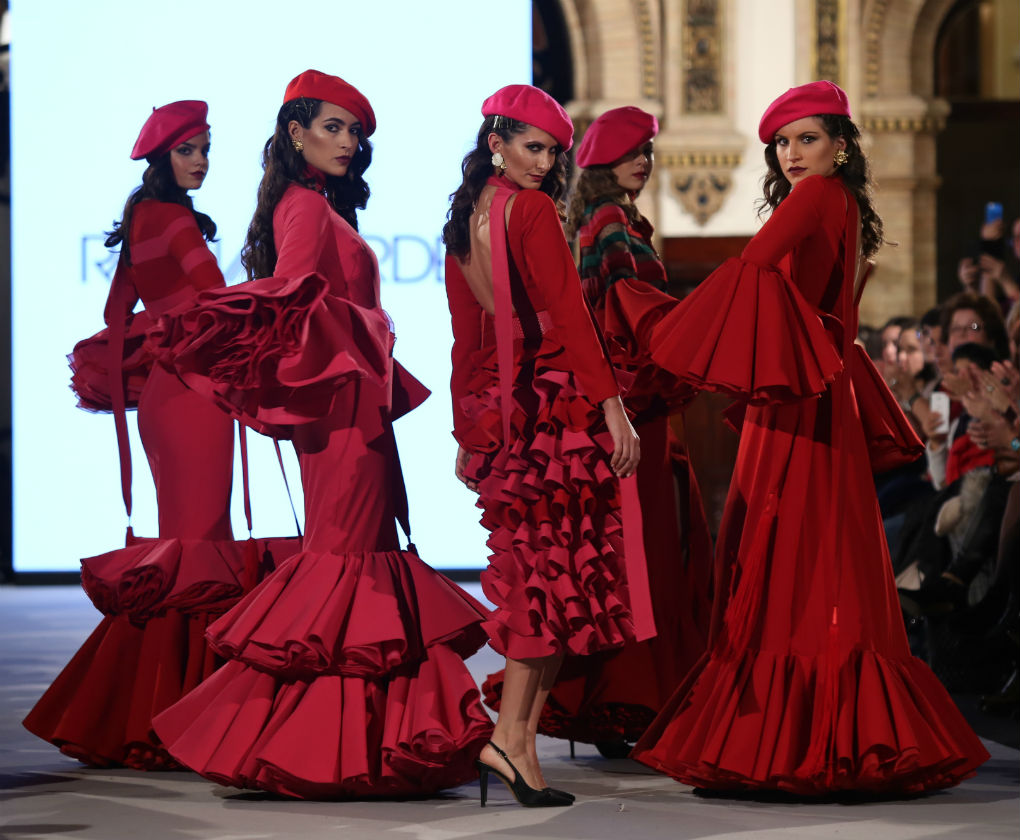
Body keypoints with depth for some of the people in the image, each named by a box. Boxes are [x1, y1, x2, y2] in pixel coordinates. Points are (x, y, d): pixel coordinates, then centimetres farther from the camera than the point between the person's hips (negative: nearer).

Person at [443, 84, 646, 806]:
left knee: (531, 566, 12)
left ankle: (521, 726, 9)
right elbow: (568, 312, -16)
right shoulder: (531, 210, -8)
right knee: (556, 567, -6)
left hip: (494, 413, 8)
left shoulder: (463, 221, 15)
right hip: (555, 405, -8)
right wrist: (612, 404, -18)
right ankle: (513, 736, -12)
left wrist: (467, 434, 22)